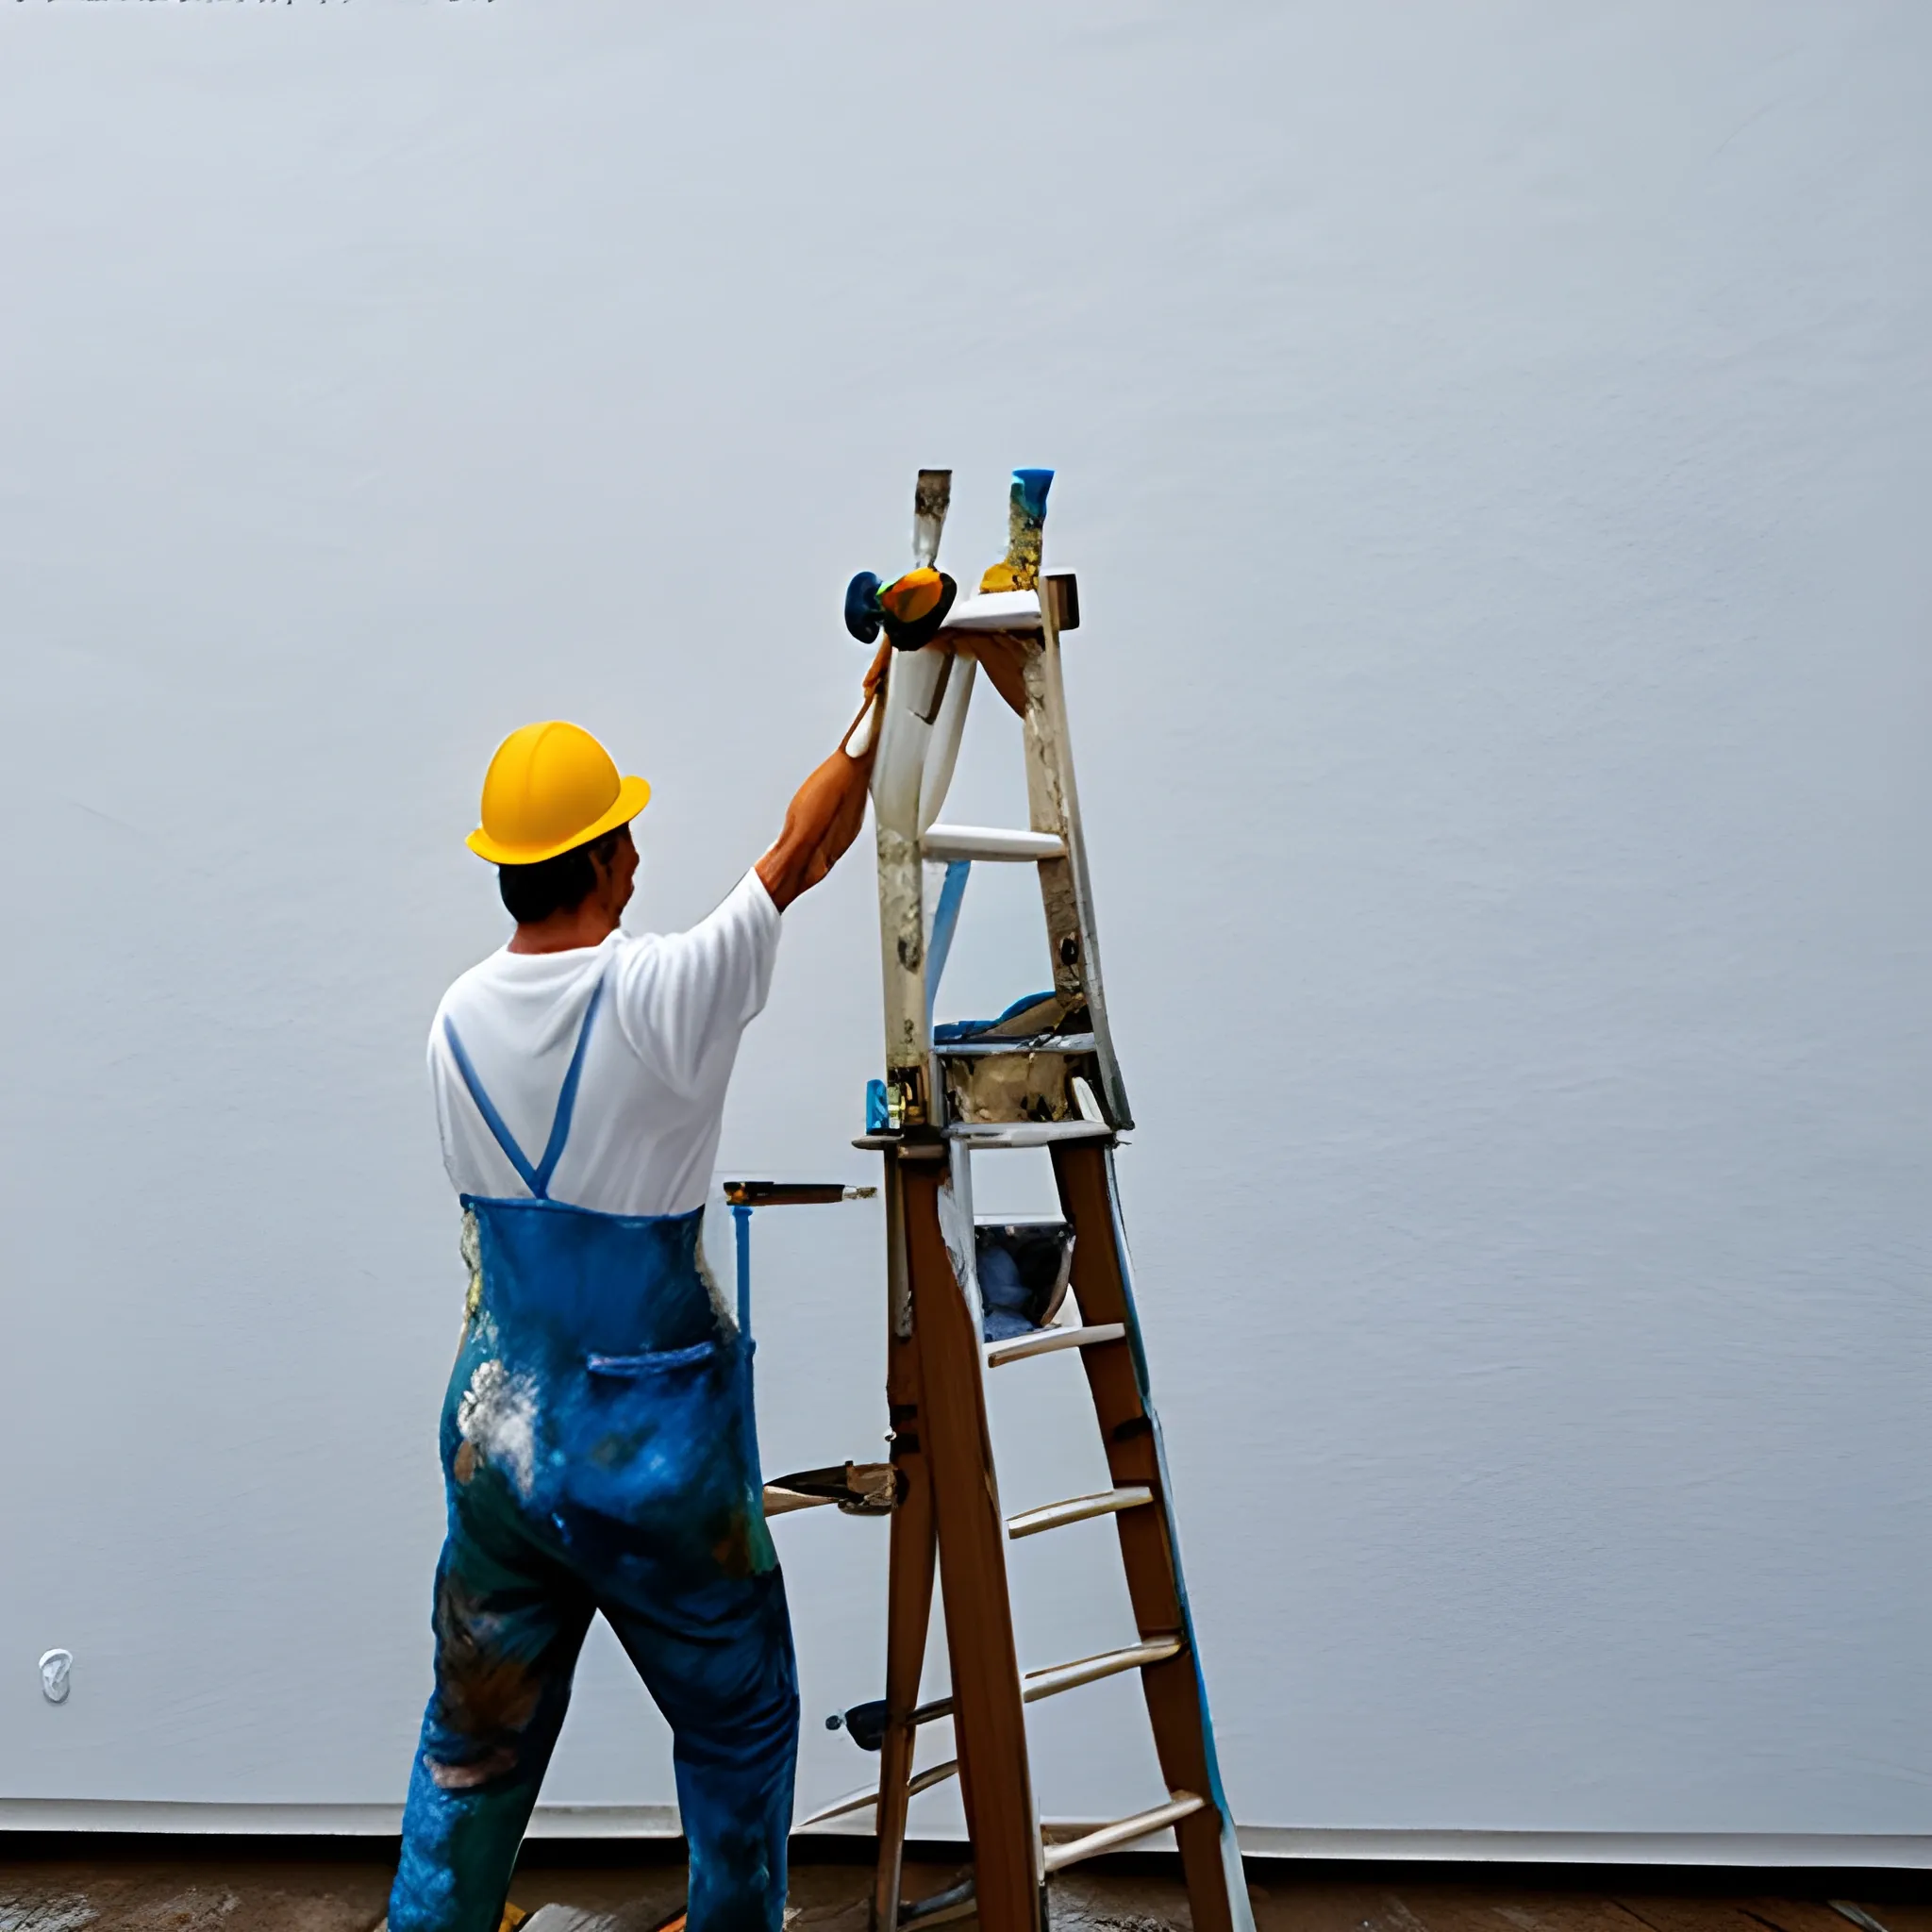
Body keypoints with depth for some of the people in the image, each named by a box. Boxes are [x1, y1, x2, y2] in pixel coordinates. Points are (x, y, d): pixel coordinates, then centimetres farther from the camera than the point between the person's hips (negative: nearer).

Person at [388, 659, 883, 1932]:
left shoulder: (457, 1020, -3)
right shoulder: (659, 998, -20)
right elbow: (809, 848, -9)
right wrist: (881, 691, 3)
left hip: (496, 1444, 5)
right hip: (656, 1463, -5)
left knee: (476, 1743, 19)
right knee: (740, 1731, 18)